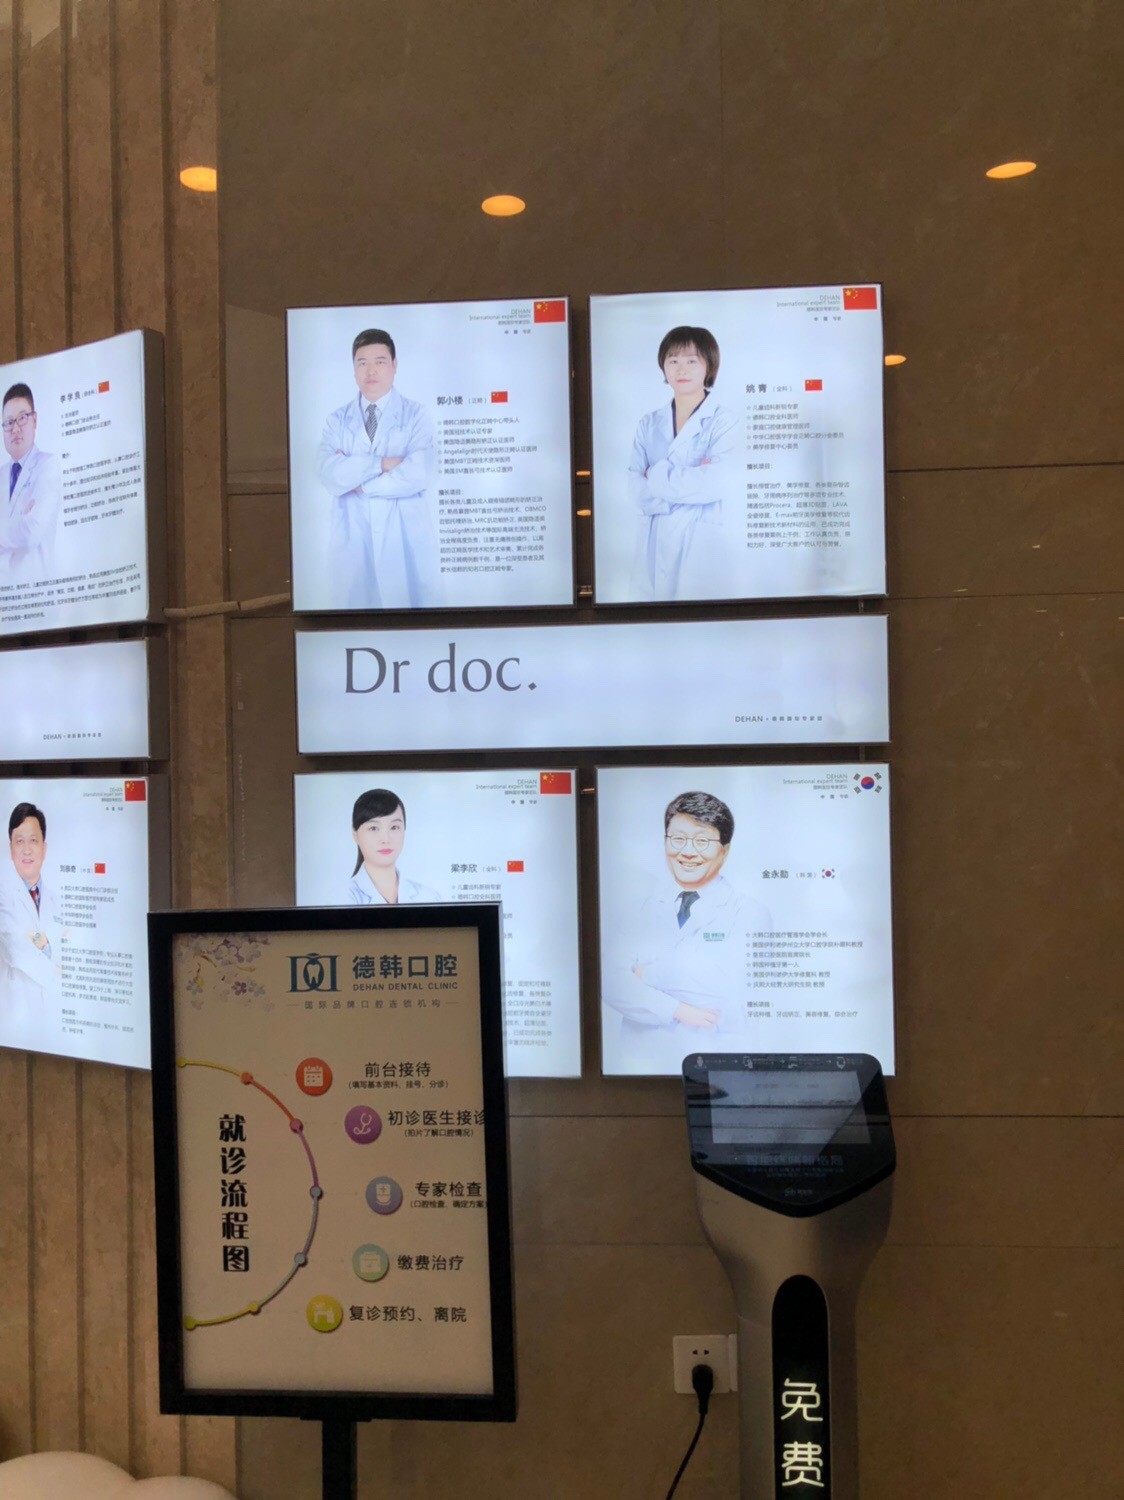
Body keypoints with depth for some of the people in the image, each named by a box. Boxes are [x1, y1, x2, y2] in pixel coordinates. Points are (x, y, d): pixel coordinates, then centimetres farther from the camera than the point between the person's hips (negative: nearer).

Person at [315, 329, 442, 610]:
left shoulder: (417, 415, 2)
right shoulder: (336, 421, 8)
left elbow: (417, 475, -13)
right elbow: (329, 476, -8)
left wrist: (356, 480, -7)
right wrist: (381, 463, -14)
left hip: (406, 540, -2)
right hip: (354, 540, 2)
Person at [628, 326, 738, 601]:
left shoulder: (724, 422, -3)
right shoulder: (649, 425, 8)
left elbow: (715, 485, -17)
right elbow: (637, 491, -3)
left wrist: (657, 474, -8)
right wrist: (691, 480, -13)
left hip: (701, 545, -3)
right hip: (654, 545, 4)